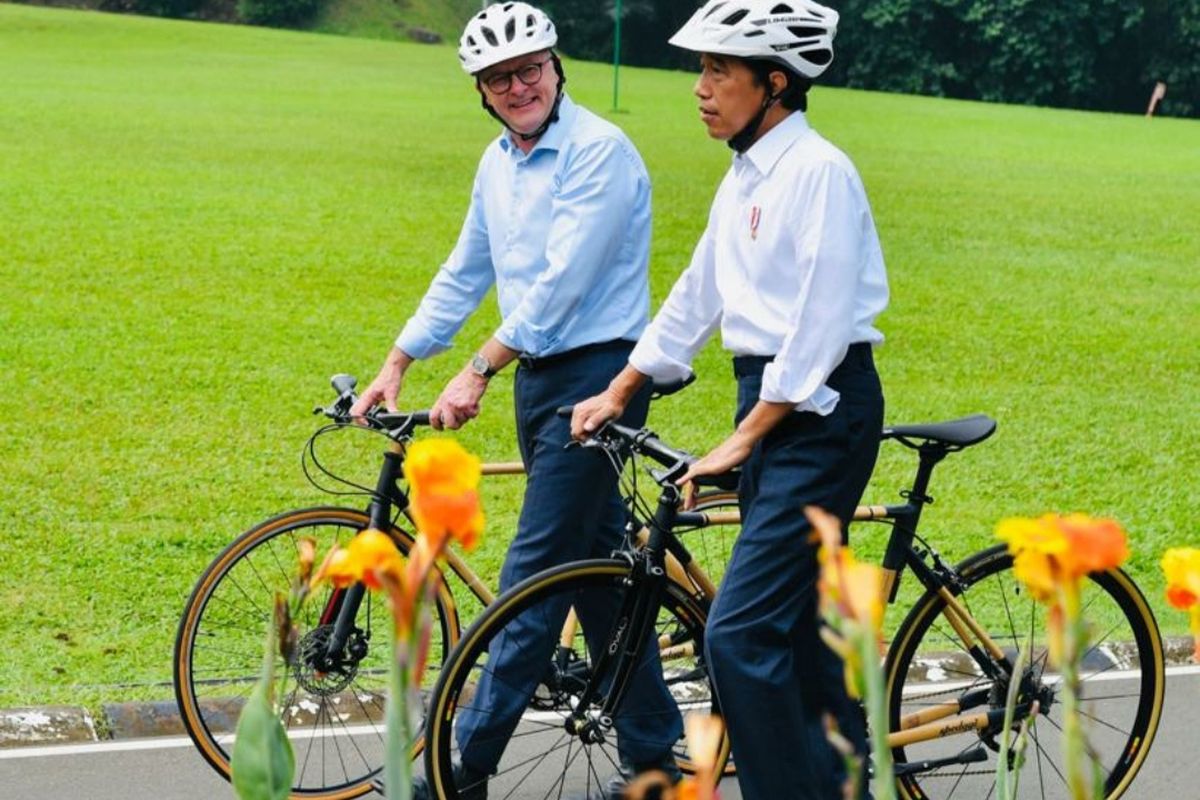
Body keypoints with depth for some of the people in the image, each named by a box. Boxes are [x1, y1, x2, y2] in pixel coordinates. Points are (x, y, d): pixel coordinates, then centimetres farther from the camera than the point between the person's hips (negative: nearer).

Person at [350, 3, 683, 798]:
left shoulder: (599, 151, -16)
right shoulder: (499, 162, 11)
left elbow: (562, 282, -22)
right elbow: (464, 276, 18)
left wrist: (477, 372, -21)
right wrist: (397, 365, 13)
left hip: (596, 375, -9)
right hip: (538, 377, 9)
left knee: (533, 577, -7)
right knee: (598, 565, 13)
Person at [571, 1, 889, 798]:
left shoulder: (816, 170, -16)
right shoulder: (747, 176, 12)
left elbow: (820, 330, -20)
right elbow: (697, 296, 21)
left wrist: (741, 441, -17)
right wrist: (618, 392, 22)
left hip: (821, 415, -9)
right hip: (770, 402, 9)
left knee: (740, 631, -13)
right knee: (794, 621, 15)